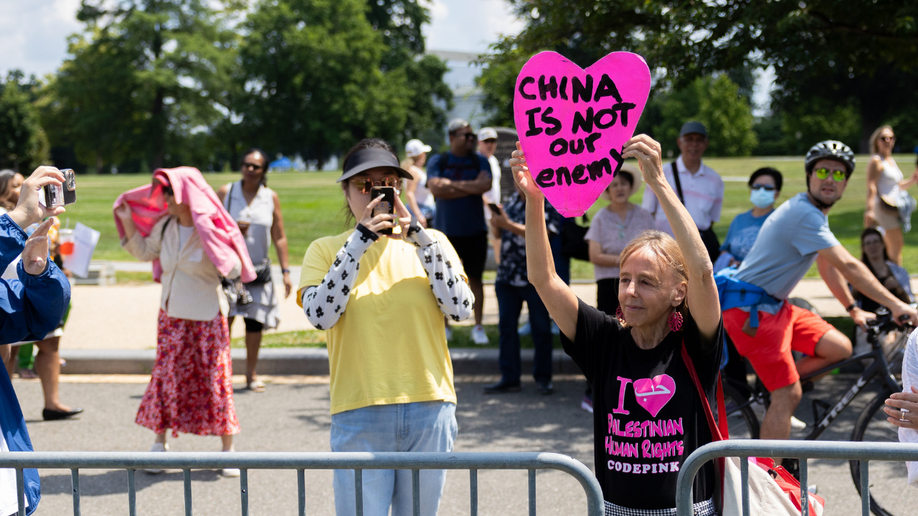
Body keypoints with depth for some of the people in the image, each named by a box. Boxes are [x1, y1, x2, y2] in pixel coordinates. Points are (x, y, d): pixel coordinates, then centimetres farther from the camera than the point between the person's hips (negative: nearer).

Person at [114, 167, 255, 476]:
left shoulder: (211, 230, -13)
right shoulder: (165, 227, 2)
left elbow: (235, 270, -17)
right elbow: (143, 252, 18)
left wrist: (212, 243, -31)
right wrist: (127, 220, 10)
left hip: (208, 317, -5)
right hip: (171, 314, 5)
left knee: (215, 380, 0)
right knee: (166, 376, 5)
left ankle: (228, 450, 11)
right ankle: (159, 444, 19)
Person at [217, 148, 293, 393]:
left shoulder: (271, 198, 4)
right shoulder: (225, 192, 1)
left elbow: (279, 237, 5)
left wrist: (286, 271, 1)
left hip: (258, 269, 2)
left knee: (255, 322, 3)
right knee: (223, 319, -11)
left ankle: (251, 374, 16)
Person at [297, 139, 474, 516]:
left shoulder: (430, 243, 8)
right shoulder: (325, 250, 5)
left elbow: (461, 309, -6)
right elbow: (319, 315, -12)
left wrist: (418, 235, -10)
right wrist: (361, 240, -14)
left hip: (429, 407, 2)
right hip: (359, 412, -2)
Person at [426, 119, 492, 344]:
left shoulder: (480, 161, 4)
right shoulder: (437, 161, 1)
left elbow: (485, 185, -13)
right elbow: (435, 188, -17)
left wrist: (452, 184, -13)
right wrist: (471, 187, -14)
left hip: (475, 231, 1)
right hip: (446, 231, -1)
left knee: (475, 278, 5)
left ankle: (478, 327, 12)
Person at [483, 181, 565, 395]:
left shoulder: (549, 204, -8)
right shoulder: (512, 200, 11)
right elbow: (499, 233, 15)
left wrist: (509, 224, -25)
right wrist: (496, 222, -7)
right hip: (506, 274, 6)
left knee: (541, 327, 5)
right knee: (506, 326, 8)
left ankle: (543, 377, 18)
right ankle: (509, 378, 15)